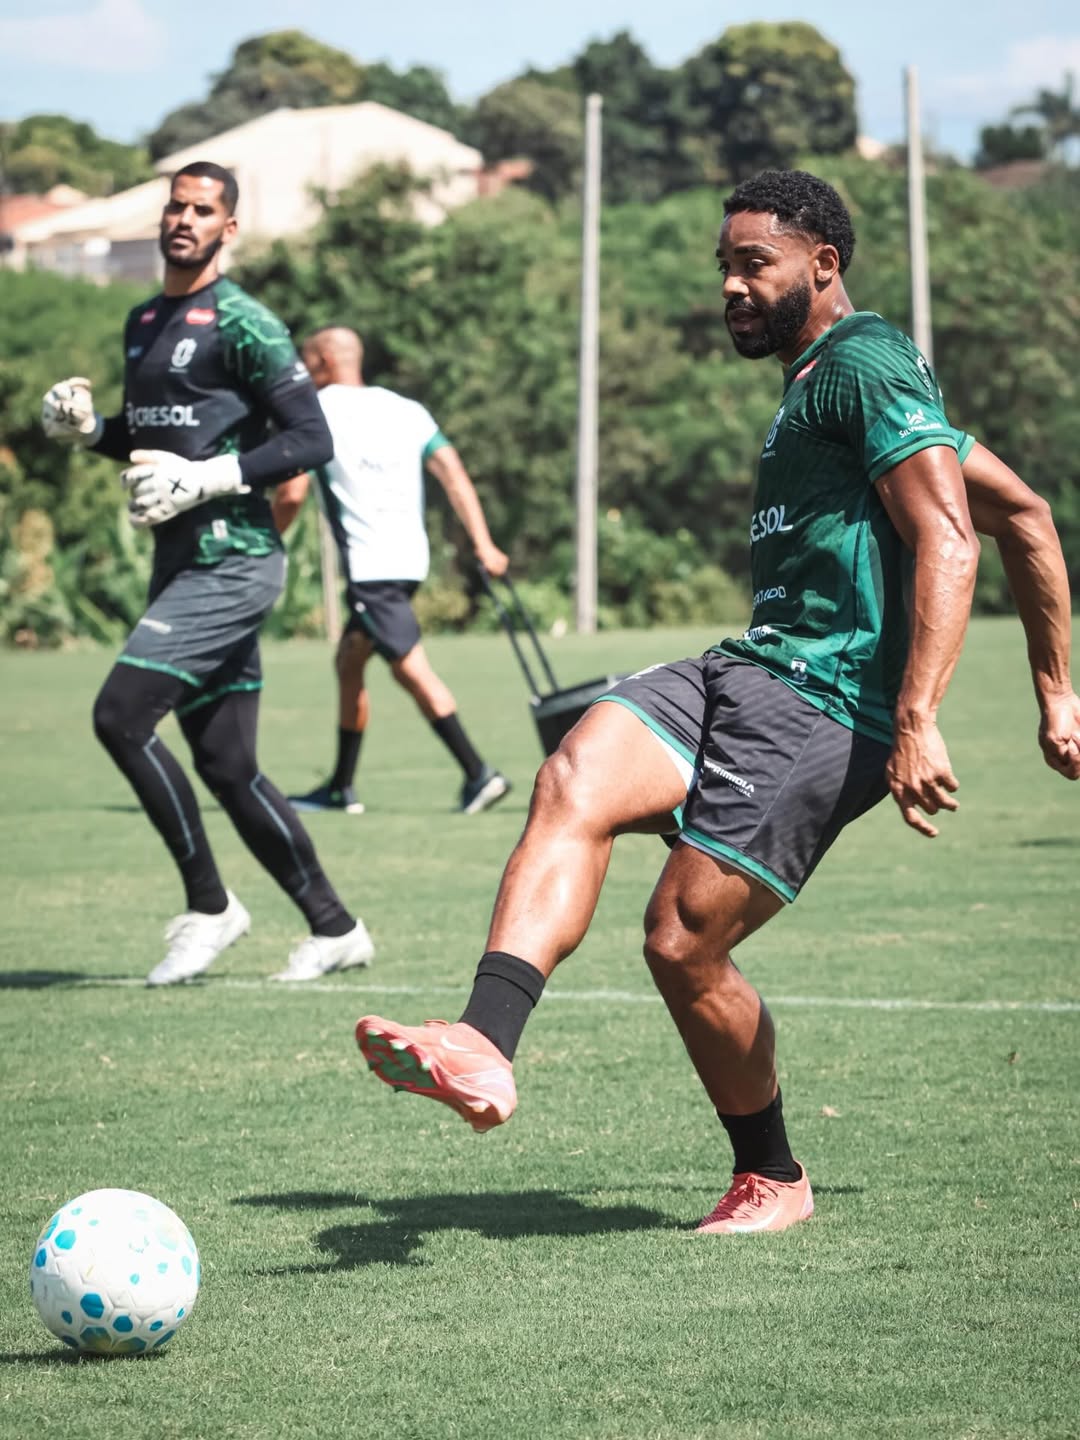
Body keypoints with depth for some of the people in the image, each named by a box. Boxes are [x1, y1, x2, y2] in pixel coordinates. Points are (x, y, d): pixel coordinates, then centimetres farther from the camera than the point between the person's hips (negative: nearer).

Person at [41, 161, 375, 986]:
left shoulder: (241, 323, -10)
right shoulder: (145, 323, 16)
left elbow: (312, 439, -14)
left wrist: (205, 480, -21)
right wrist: (81, 424, 7)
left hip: (233, 563, -9)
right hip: (183, 567, 9)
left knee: (121, 714, -16)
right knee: (227, 765, 8)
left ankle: (209, 907, -5)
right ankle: (334, 927, 17)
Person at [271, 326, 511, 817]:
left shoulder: (318, 409, -2)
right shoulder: (406, 410, 15)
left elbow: (291, 494, -6)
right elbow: (455, 476, 6)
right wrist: (483, 544, 2)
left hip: (368, 566, -8)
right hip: (411, 559, 8)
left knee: (411, 669, -12)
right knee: (348, 662, 18)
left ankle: (478, 774, -22)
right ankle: (340, 787, 21)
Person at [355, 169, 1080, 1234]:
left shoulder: (866, 363, -6)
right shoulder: (815, 382, 25)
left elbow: (948, 539, -18)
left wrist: (916, 722, -27)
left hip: (825, 708, -9)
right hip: (747, 671, 9)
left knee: (682, 941, -11)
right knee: (572, 782, -17)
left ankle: (771, 1180, 13)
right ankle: (482, 1049, -34)